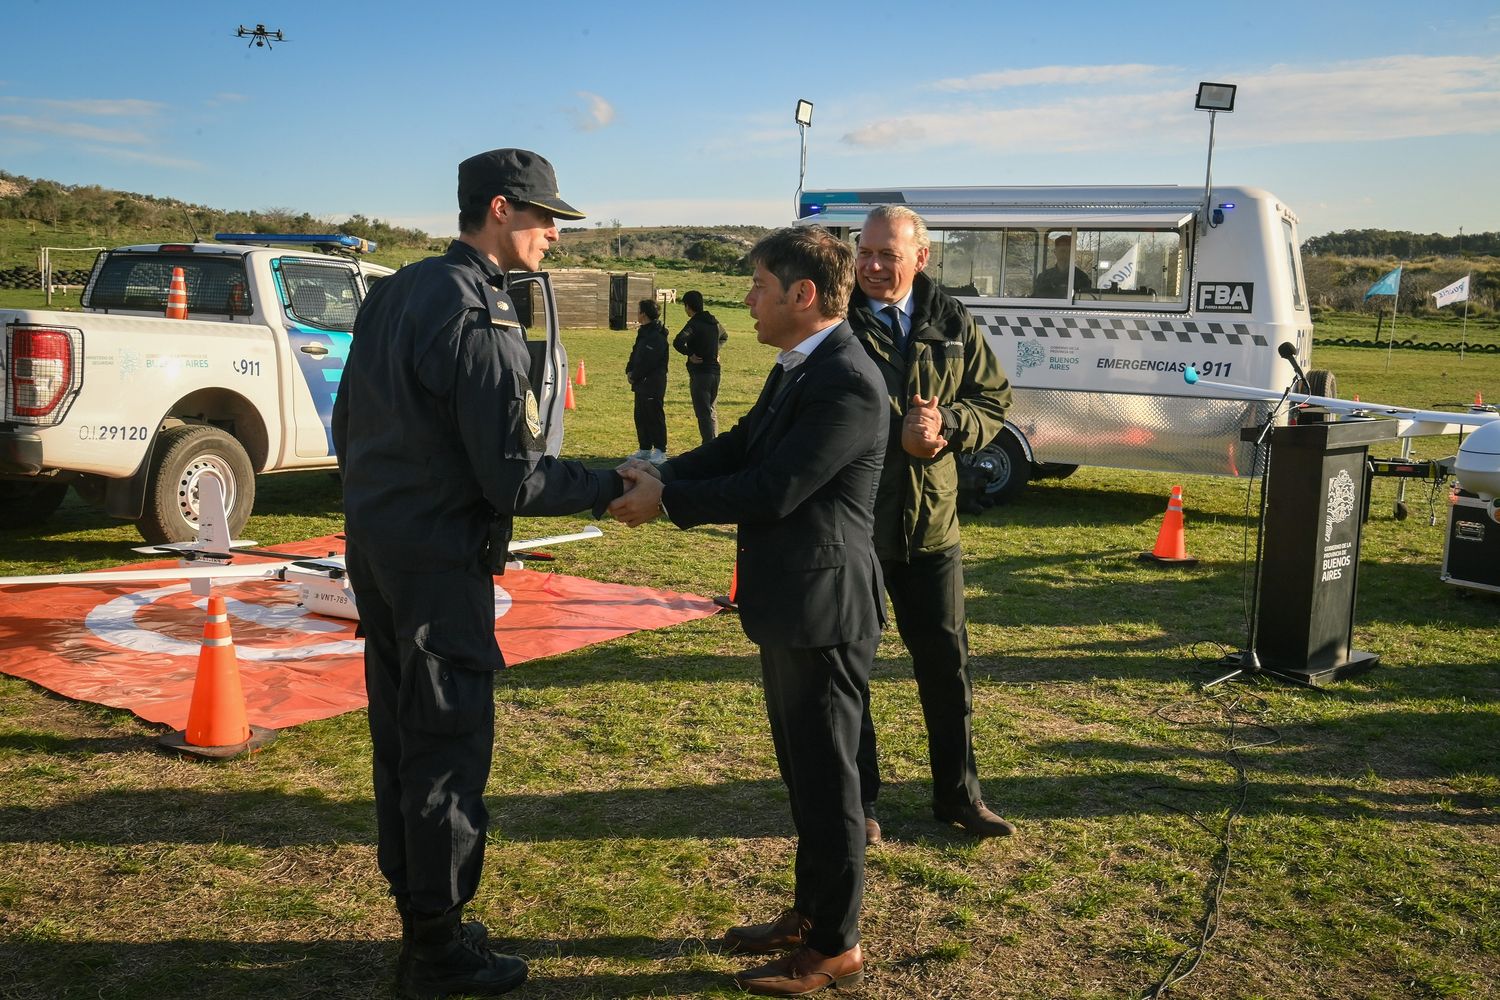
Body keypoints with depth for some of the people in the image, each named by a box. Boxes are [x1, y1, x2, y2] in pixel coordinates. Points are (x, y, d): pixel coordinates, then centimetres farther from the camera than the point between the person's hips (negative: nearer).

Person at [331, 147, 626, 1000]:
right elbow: (514, 480, -21)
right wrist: (611, 487, -10)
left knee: (402, 733, 17)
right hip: (441, 561, -9)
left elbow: (348, 425, 16)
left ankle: (418, 905, 32)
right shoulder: (480, 321, -20)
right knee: (449, 747, 2)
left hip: (373, 542, 9)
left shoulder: (396, 292, 9)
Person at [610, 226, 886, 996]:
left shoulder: (845, 384, -22)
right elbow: (738, 447, 10)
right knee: (804, 773, 21)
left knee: (826, 781, 4)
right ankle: (810, 912, 37)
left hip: (822, 612, -10)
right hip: (790, 609, 10)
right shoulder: (797, 369, 10)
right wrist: (658, 472, -5)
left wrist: (667, 501, -14)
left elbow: (771, 490, -24)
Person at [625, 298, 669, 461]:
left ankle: (660, 451, -2)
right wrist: (629, 371, 3)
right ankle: (645, 449, 22)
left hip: (653, 385, -10)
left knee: (655, 417, -6)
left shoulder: (656, 336, -17)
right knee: (641, 417, 14)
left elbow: (648, 362, -21)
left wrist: (634, 376, -12)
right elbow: (635, 354, 18)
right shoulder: (644, 333, 15)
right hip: (641, 383, 10)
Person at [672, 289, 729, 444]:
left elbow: (678, 342, -31)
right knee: (712, 412, 18)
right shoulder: (714, 322, 10)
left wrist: (690, 354, -16)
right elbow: (724, 336, 32)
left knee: (704, 414, -4)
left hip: (699, 373, -7)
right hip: (715, 371, 7)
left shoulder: (694, 324, -15)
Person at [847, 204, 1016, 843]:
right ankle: (857, 800, 25)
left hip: (930, 522, 4)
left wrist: (947, 423, -13)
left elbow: (993, 401, 8)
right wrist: (899, 436, -22)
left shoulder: (952, 324, 4)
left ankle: (957, 793, 29)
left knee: (947, 663, 12)